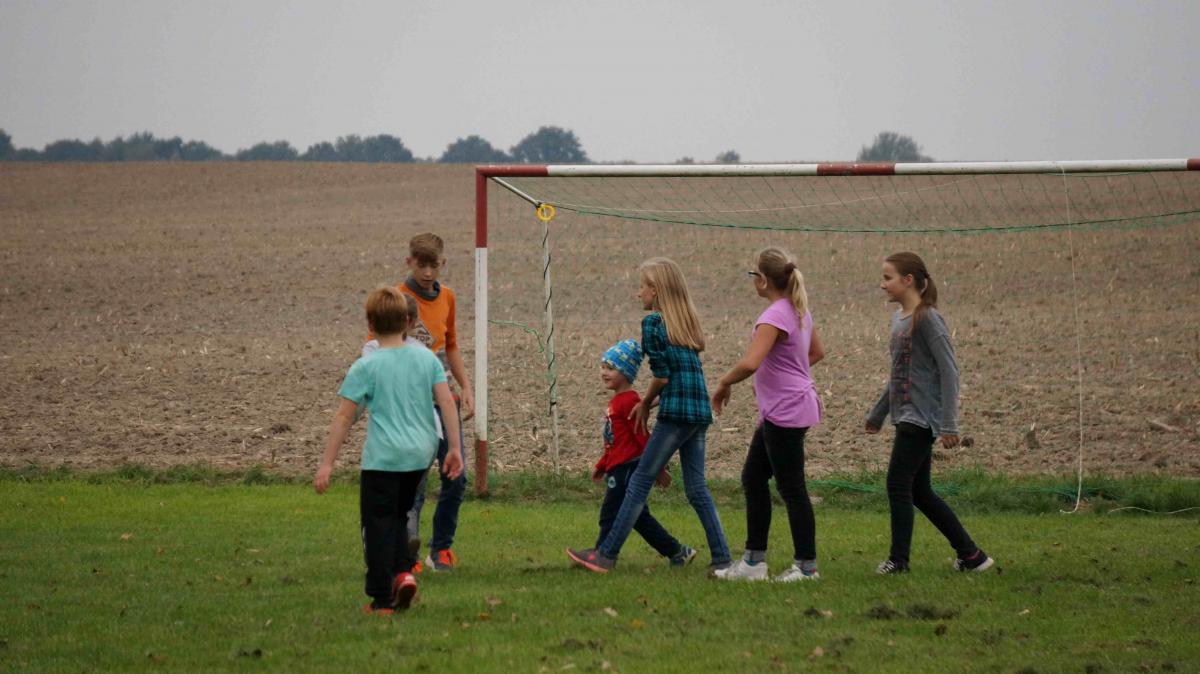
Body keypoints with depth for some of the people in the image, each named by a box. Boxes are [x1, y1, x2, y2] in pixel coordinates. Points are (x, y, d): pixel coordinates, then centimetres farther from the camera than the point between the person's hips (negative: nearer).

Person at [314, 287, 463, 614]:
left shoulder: (366, 367, -8)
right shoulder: (426, 358, 3)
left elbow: (344, 417, -7)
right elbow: (447, 402, 1)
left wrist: (327, 463, -4)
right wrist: (454, 448, 7)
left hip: (383, 457, -5)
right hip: (421, 454, 5)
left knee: (378, 524, 3)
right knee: (397, 516, 23)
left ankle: (382, 599, 4)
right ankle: (403, 571, 1)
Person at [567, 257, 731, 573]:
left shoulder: (653, 322, -5)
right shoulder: (686, 323, 18)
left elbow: (662, 375, -9)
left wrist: (645, 404, 7)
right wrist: (648, 404, 16)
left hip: (676, 414, -7)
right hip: (701, 413, 7)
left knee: (639, 481, -3)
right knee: (696, 489, 11)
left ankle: (607, 555, -1)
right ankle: (722, 558, 6)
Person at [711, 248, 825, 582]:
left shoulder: (774, 317, -20)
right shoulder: (799, 311, 10)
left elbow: (750, 363, -32)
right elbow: (817, 352, 25)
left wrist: (724, 384, -15)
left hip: (785, 413, -10)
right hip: (778, 412, 10)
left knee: (791, 487, -2)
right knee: (753, 478, 14)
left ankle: (806, 565, 6)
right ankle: (754, 561, 17)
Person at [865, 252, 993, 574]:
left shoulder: (927, 319, -13)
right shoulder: (899, 318, 13)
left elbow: (948, 370, -15)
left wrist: (949, 424, -19)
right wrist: (878, 414, 26)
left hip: (921, 417, -9)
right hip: (906, 416, 9)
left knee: (898, 484, -8)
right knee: (919, 492, 9)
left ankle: (899, 559, -2)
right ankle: (971, 555, 15)